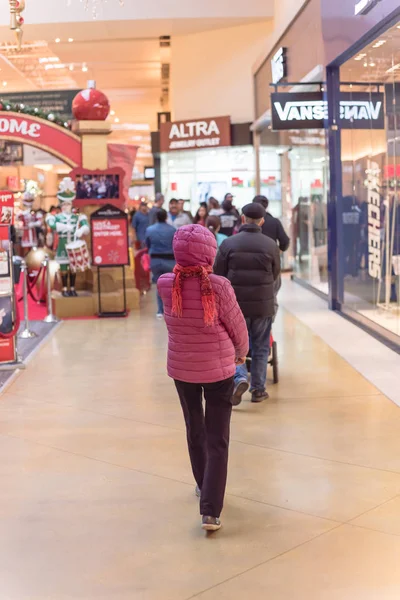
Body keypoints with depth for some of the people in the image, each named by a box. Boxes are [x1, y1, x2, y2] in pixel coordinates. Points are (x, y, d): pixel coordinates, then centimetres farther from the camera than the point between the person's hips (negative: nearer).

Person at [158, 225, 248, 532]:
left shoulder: (165, 285, -11)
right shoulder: (218, 286, -19)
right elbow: (237, 326, -8)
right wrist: (241, 352, 13)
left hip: (181, 368, 3)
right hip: (217, 369, -3)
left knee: (195, 431, 23)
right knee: (217, 440, 3)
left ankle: (204, 485, 42)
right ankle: (211, 510, -3)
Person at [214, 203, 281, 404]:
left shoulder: (228, 244, -7)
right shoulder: (270, 245, -4)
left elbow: (218, 274, -2)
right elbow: (275, 274, 6)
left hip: (235, 304, -1)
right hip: (263, 304, 1)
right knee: (260, 348, 13)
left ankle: (240, 378, -12)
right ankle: (258, 389, 18)